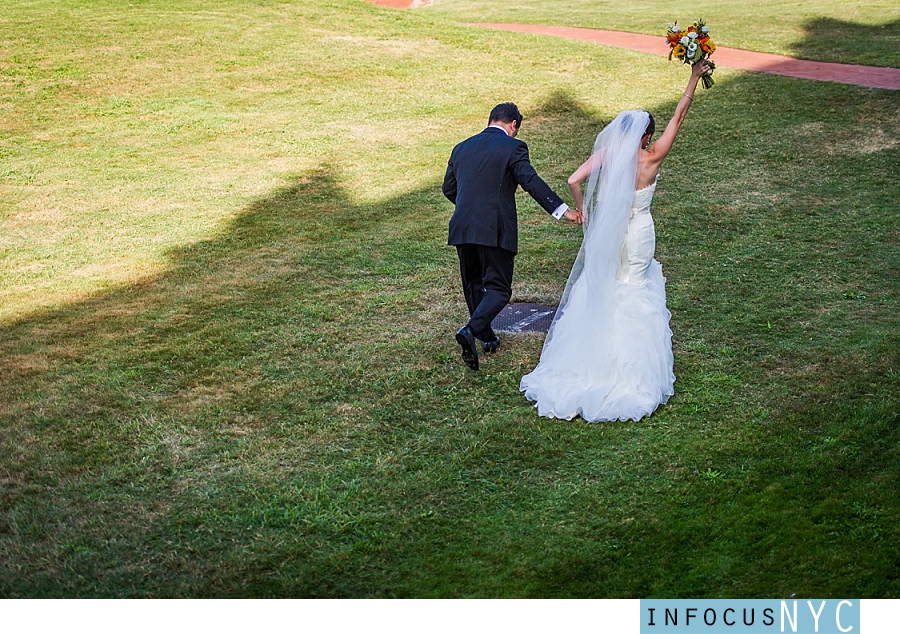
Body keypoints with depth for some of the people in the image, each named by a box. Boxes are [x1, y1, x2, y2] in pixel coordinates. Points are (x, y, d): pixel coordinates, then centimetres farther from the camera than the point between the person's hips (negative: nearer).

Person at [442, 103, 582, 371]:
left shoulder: (461, 148, 15)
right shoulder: (512, 147, -2)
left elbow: (448, 188, 22)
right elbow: (531, 181, -14)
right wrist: (563, 210, -15)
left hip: (462, 227, 6)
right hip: (495, 229, -5)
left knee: (473, 285, 21)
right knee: (498, 288, 1)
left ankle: (487, 337, 34)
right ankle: (470, 330, -22)